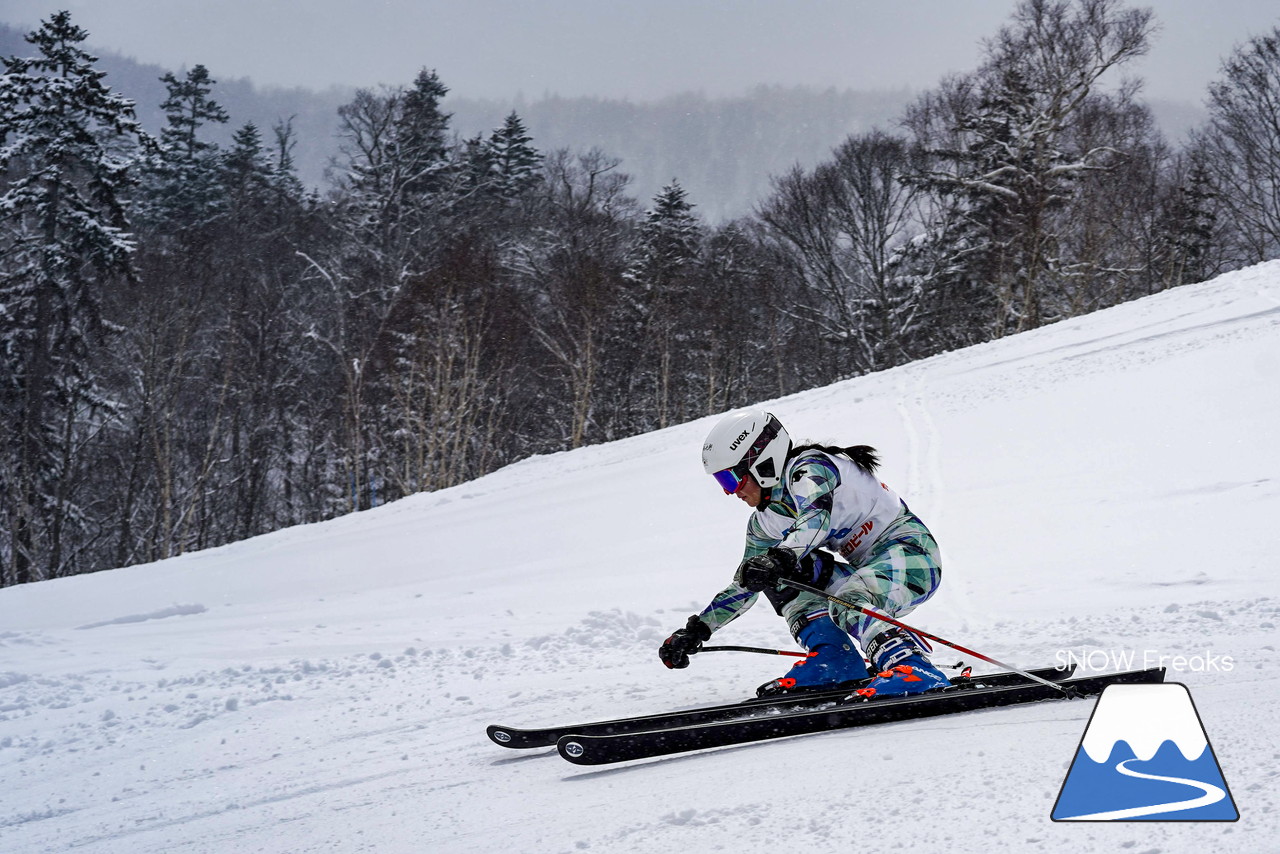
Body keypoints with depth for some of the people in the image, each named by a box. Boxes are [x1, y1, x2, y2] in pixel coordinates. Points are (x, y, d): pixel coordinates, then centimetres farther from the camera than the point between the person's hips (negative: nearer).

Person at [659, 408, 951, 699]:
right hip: (870, 569, 9)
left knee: (847, 604, -34)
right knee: (781, 574, -1)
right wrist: (695, 631, 9)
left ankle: (914, 668, -49)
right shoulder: (765, 523, 10)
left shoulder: (808, 468, -15)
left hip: (913, 551, -9)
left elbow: (817, 515, -37)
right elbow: (744, 587, 16)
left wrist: (782, 557, -54)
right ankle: (836, 662, -11)